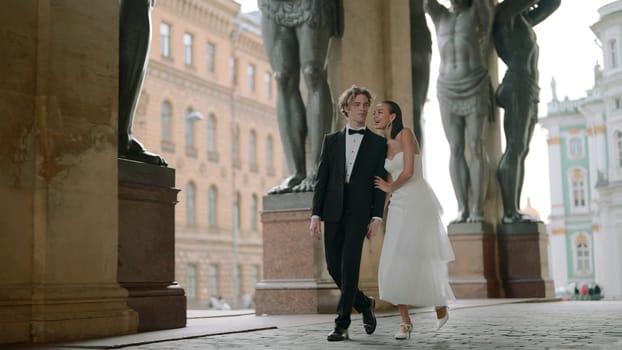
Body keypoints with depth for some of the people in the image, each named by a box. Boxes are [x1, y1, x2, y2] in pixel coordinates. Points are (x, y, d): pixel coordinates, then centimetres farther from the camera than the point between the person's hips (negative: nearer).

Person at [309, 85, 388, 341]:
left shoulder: (378, 143, 8)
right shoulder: (331, 140, 12)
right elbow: (321, 180, 8)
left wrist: (377, 217, -7)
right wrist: (315, 215, 1)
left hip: (359, 212, -3)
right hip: (333, 212, 3)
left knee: (349, 266, -11)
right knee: (334, 267, 5)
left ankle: (342, 325, -4)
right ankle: (364, 304, 28)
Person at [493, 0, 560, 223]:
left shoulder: (522, 21, 26)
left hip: (528, 92, 10)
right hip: (518, 89, -10)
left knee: (520, 151, 2)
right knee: (515, 149, -16)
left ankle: (514, 211, -1)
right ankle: (510, 212, -21)